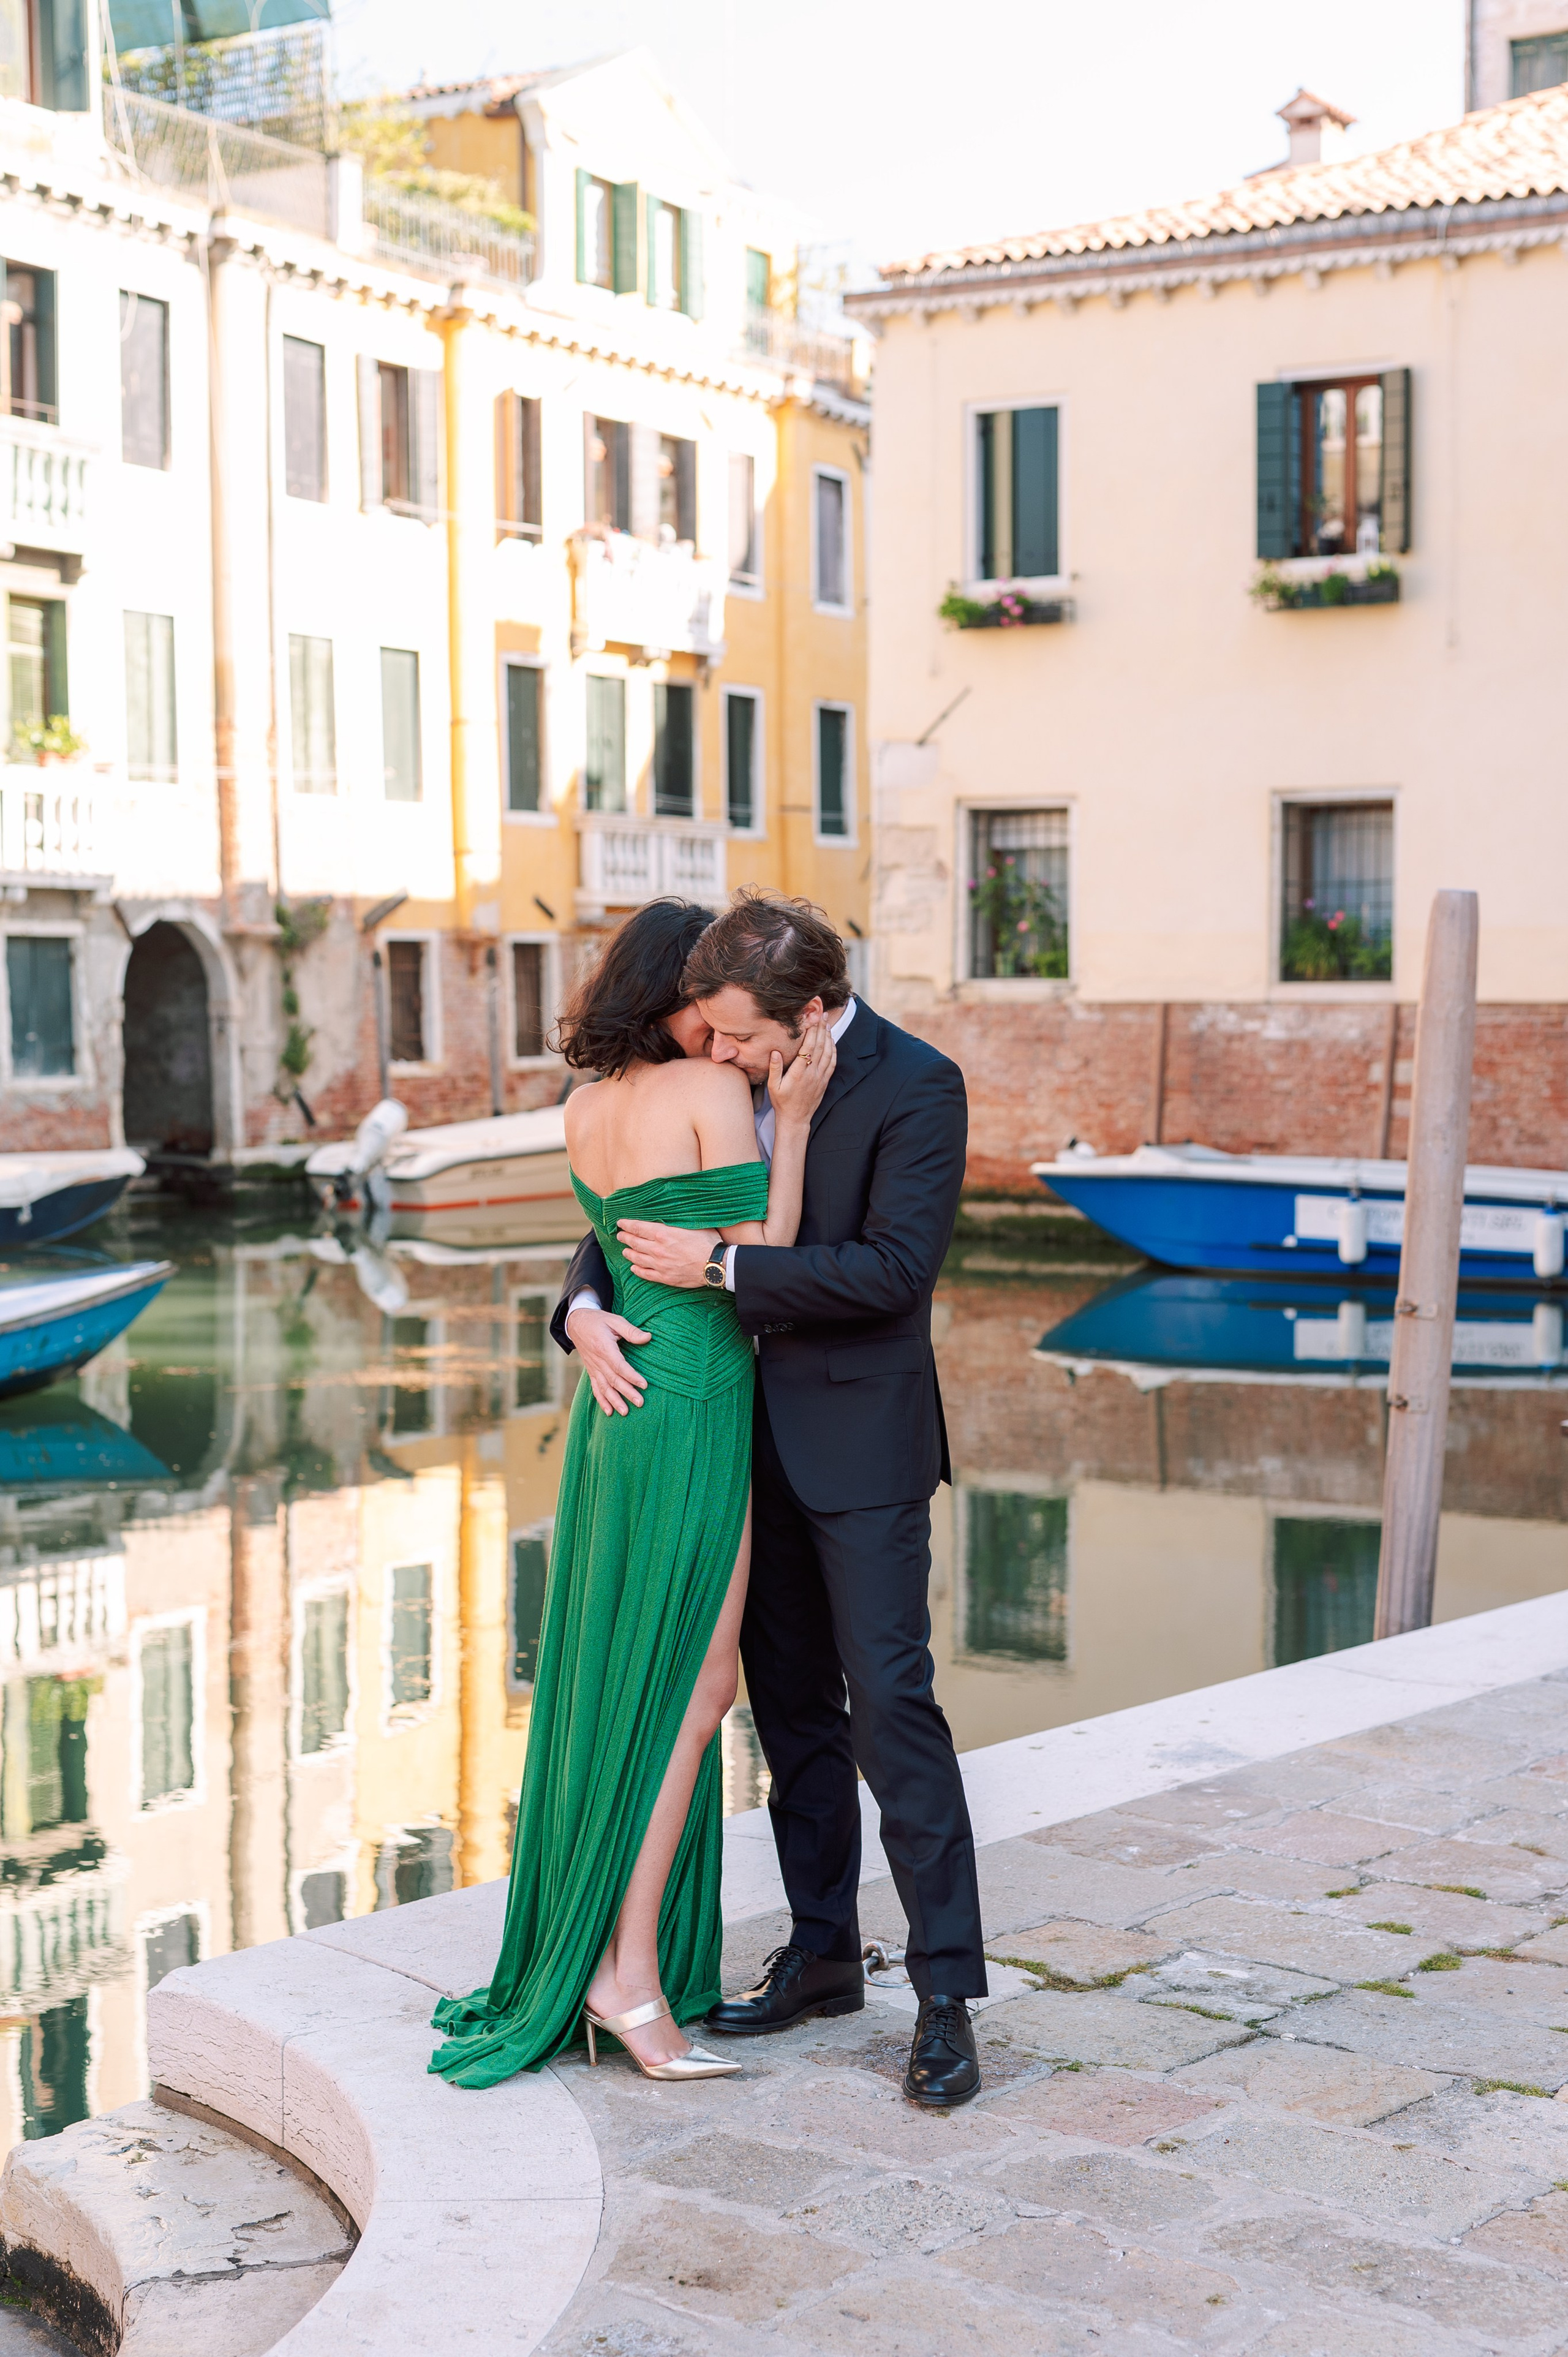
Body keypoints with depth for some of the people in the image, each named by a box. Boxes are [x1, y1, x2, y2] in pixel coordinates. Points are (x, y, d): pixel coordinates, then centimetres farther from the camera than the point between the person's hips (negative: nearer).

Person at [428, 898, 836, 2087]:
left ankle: (594, 1946, 20)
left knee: (619, 1681, 13)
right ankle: (631, 1971, -2)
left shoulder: (584, 1110, 9)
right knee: (694, 1688, -2)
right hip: (694, 1413, -8)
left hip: (618, 1401, 8)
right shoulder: (715, 1089, -13)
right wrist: (793, 1117, -11)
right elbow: (759, 1270, -13)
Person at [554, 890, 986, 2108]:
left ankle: (948, 1991, -2)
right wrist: (587, 1307, -7)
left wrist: (719, 1265, -22)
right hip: (753, 1430, 7)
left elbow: (893, 1268, -23)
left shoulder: (916, 1087, -15)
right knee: (790, 1701, 13)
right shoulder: (731, 1080, 5)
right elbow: (633, 1210, 13)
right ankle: (823, 1952, 24)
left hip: (859, 1437, -7)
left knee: (889, 1699, -9)